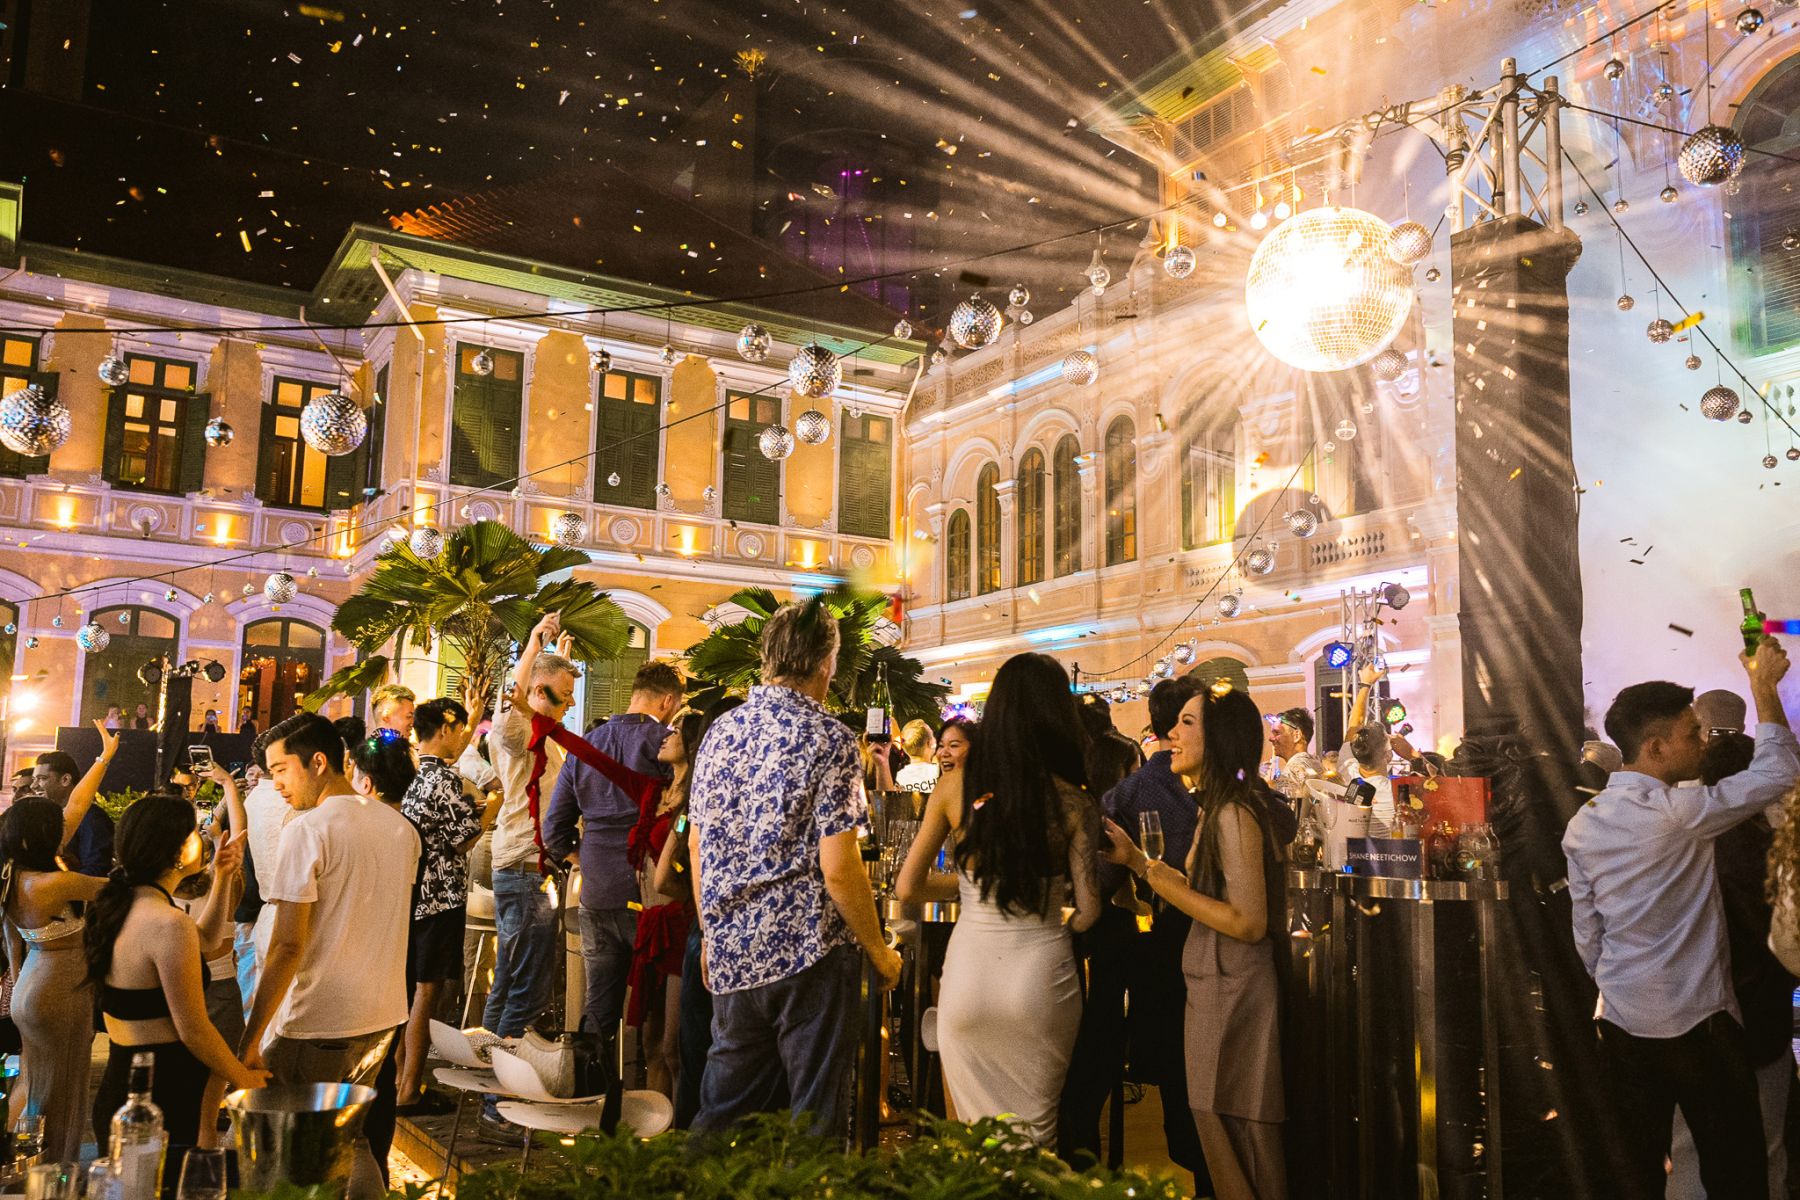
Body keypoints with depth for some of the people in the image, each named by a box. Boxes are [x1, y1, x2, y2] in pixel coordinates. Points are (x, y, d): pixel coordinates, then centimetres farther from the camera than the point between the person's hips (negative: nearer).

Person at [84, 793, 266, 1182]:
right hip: (163, 1102, -10)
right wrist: (245, 1079, -4)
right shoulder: (168, 923, -22)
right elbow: (193, 1030, -18)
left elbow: (204, 941, 23)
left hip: (117, 1089, 10)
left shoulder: (121, 906, 7)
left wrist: (221, 877, 16)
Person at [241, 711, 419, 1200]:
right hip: (384, 1015, 7)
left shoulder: (307, 830, -14)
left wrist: (250, 1041, -15)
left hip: (316, 1023, -7)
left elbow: (288, 946, -18)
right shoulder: (401, 829, 7)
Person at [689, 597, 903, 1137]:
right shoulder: (828, 738, -12)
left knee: (723, 1111, 16)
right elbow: (837, 868, -16)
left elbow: (698, 846, 11)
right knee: (814, 1115, 5)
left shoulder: (722, 730, 6)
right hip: (808, 951, -6)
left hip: (730, 952, 6)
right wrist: (879, 952, -4)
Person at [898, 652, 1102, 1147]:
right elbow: (1088, 910, -8)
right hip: (1040, 972, -1)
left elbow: (908, 888, 1)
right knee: (1033, 1135, 16)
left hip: (969, 971, 1)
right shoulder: (1074, 802, -6)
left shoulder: (955, 786, -4)